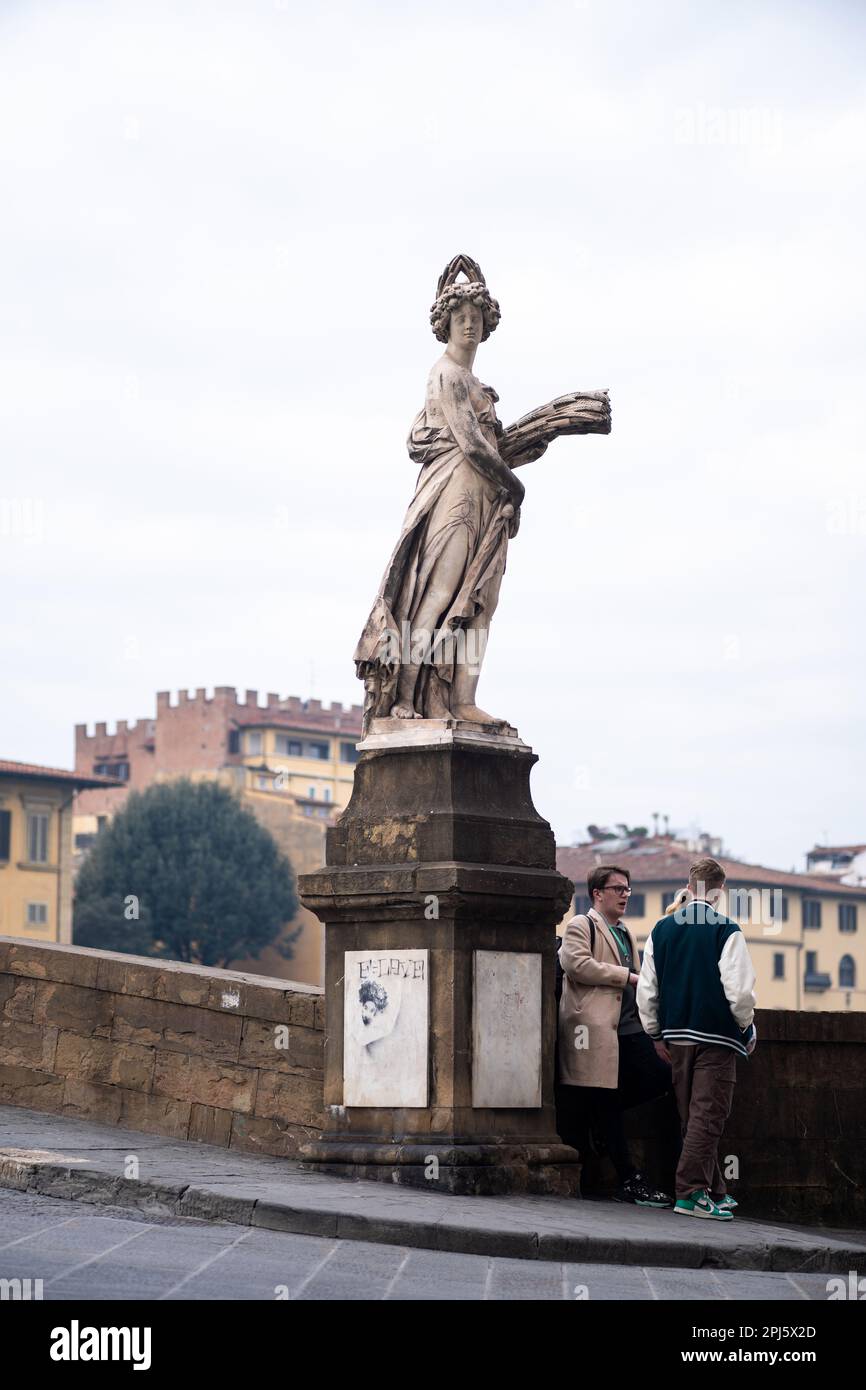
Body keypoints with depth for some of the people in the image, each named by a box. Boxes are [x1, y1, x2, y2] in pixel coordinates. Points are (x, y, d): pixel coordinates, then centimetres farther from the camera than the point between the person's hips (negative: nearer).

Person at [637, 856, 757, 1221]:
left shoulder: (661, 930, 5)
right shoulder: (726, 931, -11)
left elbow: (646, 989, 7)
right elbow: (739, 989, -15)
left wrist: (656, 1033, 17)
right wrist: (747, 1028, 2)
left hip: (676, 1035, 6)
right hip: (717, 1036, -6)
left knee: (692, 1116, 14)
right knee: (708, 1115, -4)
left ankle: (714, 1191, 23)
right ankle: (691, 1192, -10)